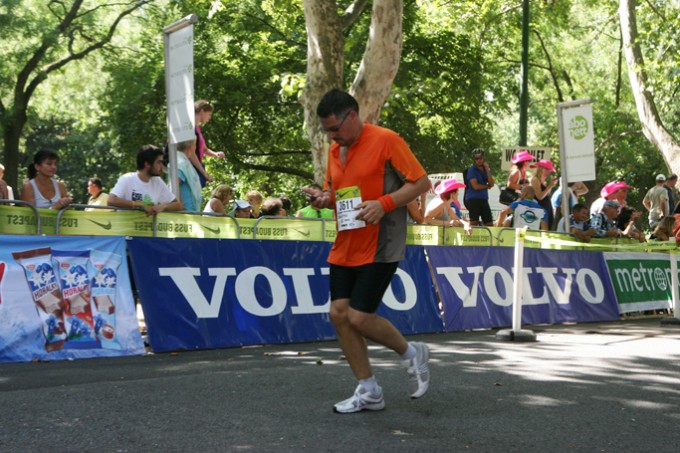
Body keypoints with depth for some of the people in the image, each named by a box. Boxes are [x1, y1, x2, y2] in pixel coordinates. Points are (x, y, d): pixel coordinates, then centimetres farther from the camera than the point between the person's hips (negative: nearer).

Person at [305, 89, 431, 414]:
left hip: (380, 248, -7)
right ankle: (368, 392, 14)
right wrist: (324, 198, -1)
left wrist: (384, 203, -23)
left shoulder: (386, 140, -11)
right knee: (339, 313, 1)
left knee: (360, 317, -11)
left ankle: (412, 354, 18)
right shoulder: (335, 150, 11)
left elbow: (421, 182, -10)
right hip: (345, 247, 8)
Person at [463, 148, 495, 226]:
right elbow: (475, 186, -15)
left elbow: (491, 184, 0)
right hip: (473, 199, -6)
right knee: (474, 223, -10)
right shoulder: (471, 170, -4)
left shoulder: (486, 169, 13)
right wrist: (487, 186, 1)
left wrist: (487, 169, -5)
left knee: (490, 224, 5)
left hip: (484, 199, 6)